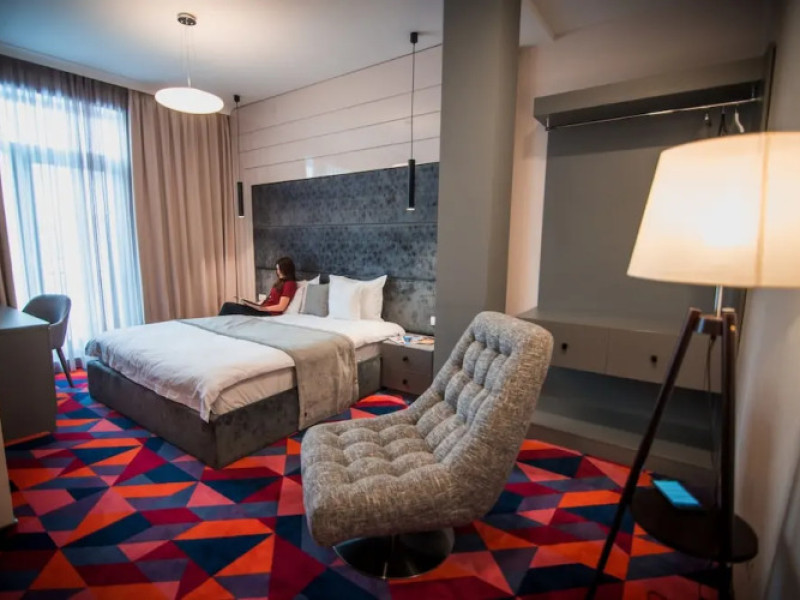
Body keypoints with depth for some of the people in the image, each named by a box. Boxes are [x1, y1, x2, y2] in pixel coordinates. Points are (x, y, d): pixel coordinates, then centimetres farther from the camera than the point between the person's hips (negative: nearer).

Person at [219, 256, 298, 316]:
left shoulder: (289, 284, -11)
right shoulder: (280, 281, 18)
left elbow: (281, 307, -16)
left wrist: (260, 308, -18)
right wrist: (258, 304, 2)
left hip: (269, 313, -9)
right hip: (264, 309, 9)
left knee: (228, 307, -11)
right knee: (227, 305, -1)